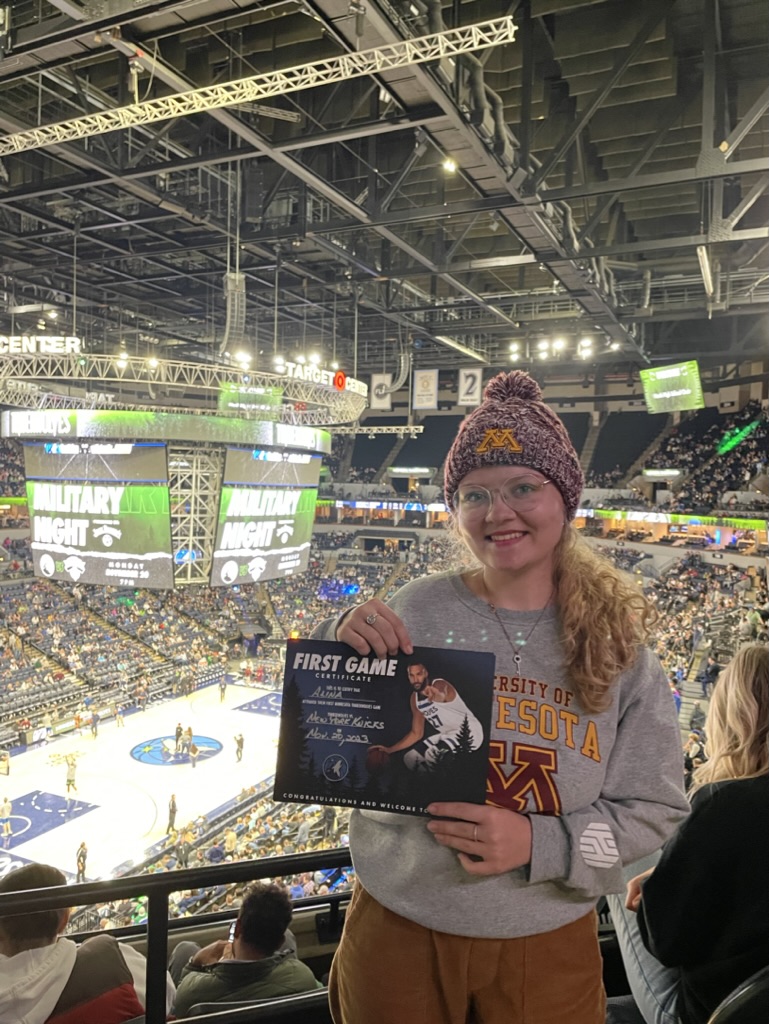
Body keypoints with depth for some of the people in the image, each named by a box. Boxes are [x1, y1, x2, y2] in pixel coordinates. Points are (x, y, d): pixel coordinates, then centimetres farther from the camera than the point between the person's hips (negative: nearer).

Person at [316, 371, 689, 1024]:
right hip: (398, 932, 0)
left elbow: (654, 810, -5)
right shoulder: (414, 614, -11)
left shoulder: (615, 643, -8)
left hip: (549, 951, 1)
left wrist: (538, 843, -20)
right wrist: (338, 648, -24)